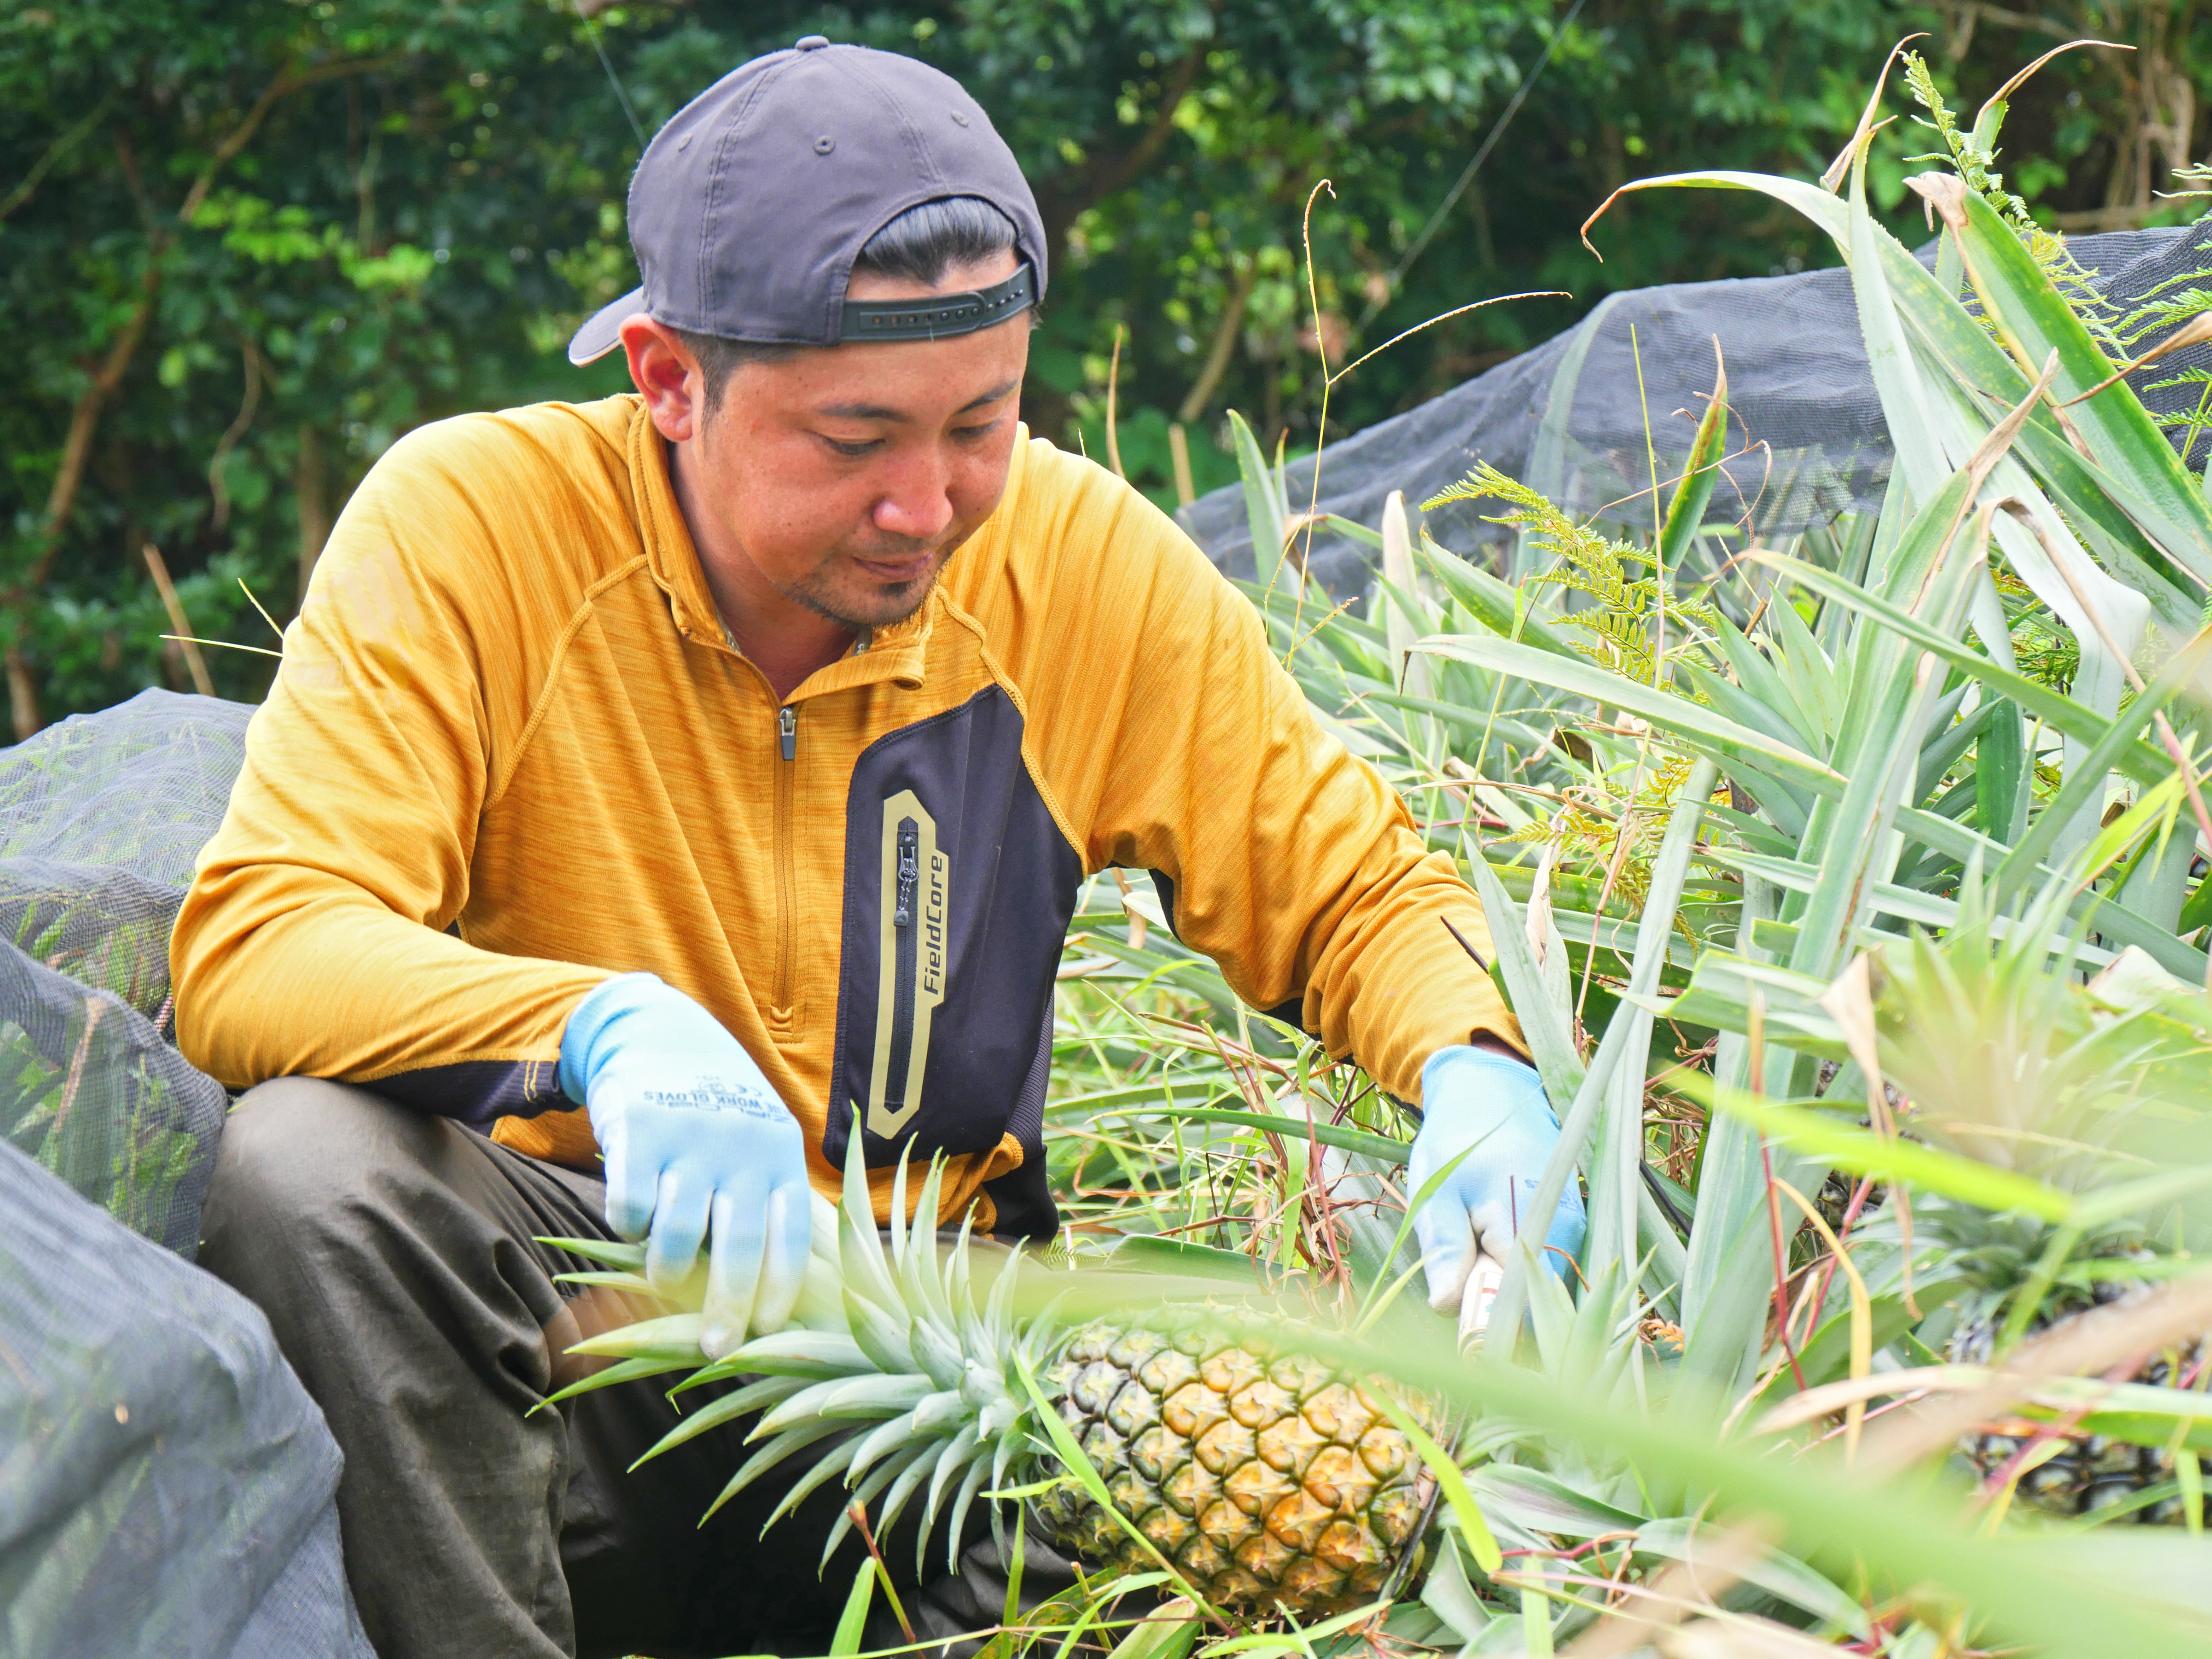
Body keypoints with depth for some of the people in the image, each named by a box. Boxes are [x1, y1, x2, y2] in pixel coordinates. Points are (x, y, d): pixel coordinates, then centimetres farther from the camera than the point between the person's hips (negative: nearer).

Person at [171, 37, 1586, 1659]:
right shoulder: (472, 526, -11)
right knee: (309, 1161, -32)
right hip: (575, 1318, -2)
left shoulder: (1090, 565, -2)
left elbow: (1358, 888, 7)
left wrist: (1477, 1072, -16)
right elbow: (248, 951, -20)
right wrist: (600, 1026, -39)